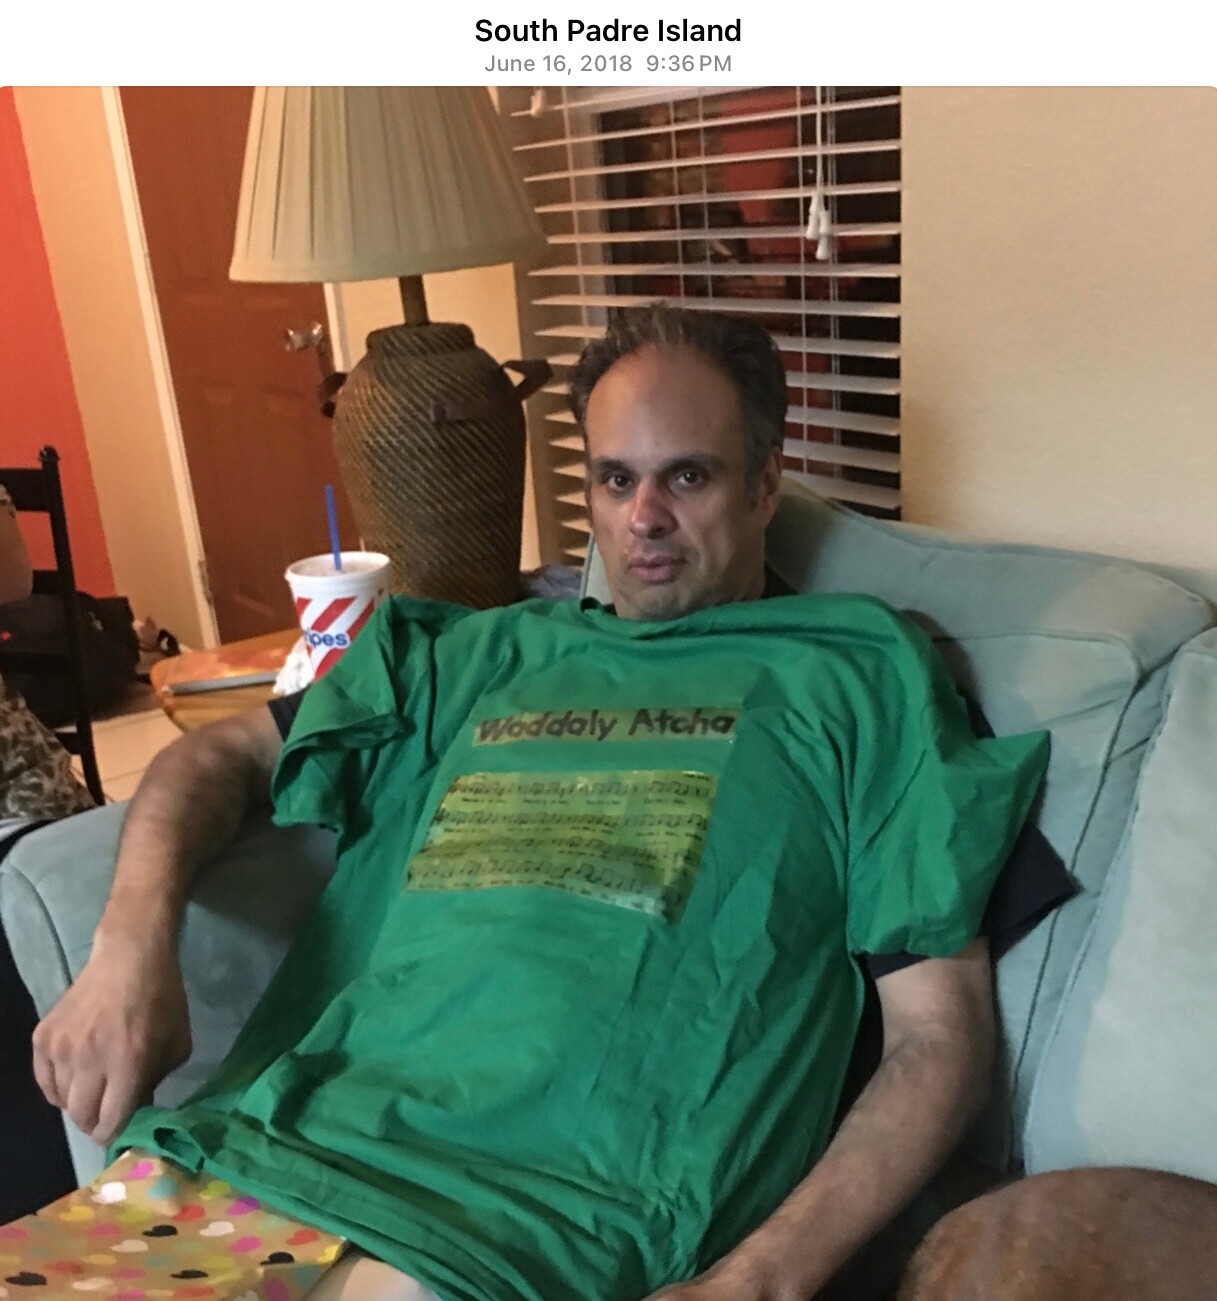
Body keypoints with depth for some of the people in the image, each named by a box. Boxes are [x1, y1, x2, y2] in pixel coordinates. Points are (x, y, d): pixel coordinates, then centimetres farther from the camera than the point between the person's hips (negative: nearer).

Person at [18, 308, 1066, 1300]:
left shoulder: (856, 680, 9)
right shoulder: (478, 656, 20)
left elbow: (941, 1034, 4)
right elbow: (224, 756, 23)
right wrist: (132, 939, 1)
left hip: (548, 1211, -3)